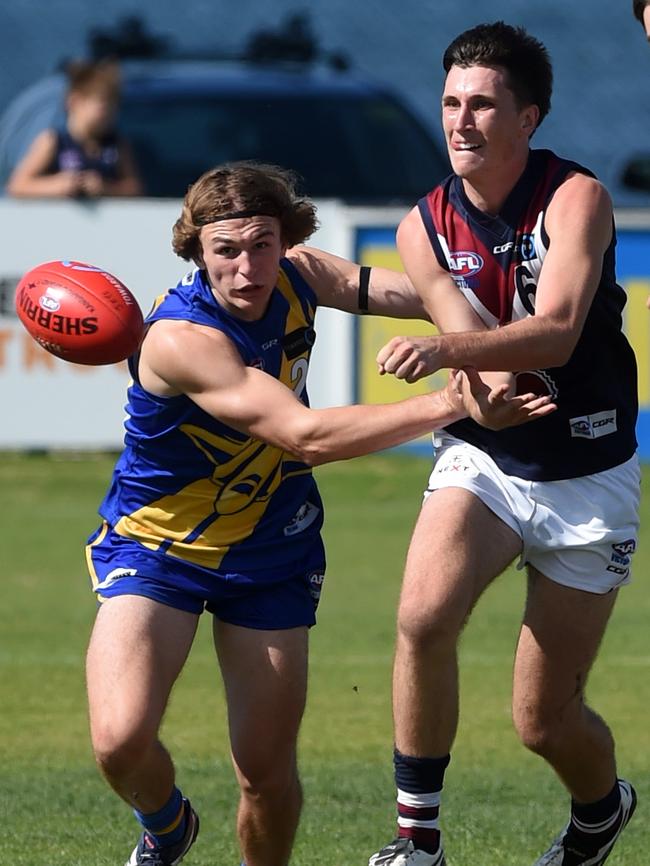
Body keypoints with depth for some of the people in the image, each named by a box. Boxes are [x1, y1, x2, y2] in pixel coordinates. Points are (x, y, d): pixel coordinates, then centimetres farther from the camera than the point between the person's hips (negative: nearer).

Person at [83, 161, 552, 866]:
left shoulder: (296, 277, -10)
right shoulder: (181, 337, -31)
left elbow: (399, 291, 10)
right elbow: (307, 436, -34)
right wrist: (452, 404, -33)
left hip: (270, 554, 5)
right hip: (154, 545, -5)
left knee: (267, 775, 0)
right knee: (121, 741, -22)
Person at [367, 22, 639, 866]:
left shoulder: (576, 199, -15)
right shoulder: (424, 228, -2)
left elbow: (554, 334, -29)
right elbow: (470, 339, -4)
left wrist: (447, 350, -44)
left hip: (588, 479, -3)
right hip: (483, 458, 3)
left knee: (545, 719, 0)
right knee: (424, 616, -29)